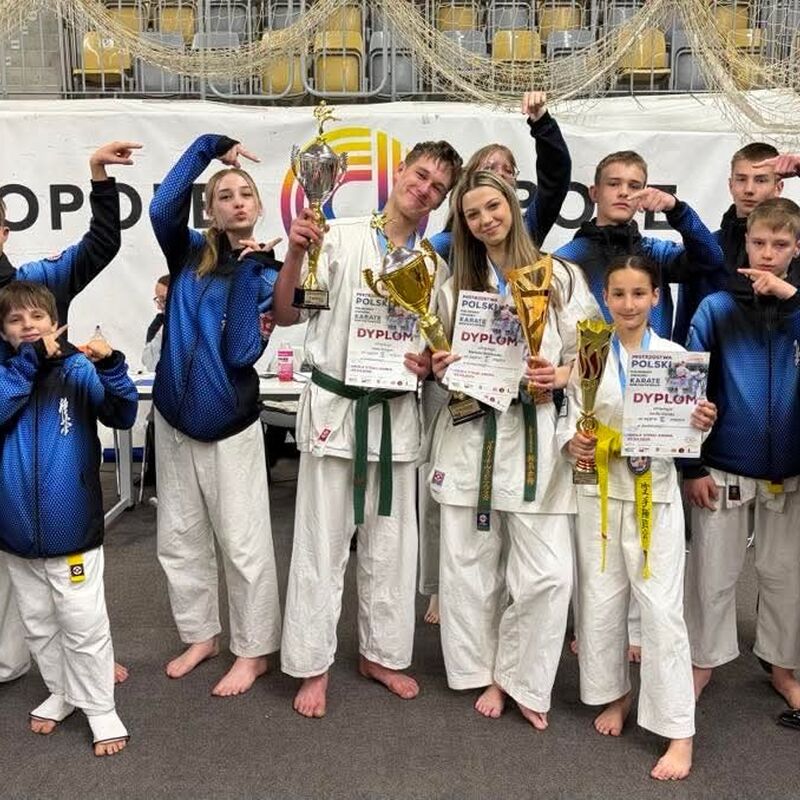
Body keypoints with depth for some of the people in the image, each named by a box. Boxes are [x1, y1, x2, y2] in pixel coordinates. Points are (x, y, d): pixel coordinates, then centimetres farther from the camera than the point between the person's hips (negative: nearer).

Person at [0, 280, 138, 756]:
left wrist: (111, 365, -32)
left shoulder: (79, 370, -6)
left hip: (73, 530, -3)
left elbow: (124, 415, -16)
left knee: (85, 625, 4)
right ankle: (61, 694, 39)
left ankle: (101, 710, 21)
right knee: (38, 624, 19)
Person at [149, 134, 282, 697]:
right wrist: (207, 147, -14)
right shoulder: (190, 252, 3)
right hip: (172, 415, 4)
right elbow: (163, 208, -19)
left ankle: (254, 652, 20)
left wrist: (247, 271, -17)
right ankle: (200, 635, 33)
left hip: (229, 424, -4)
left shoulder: (269, 272, -5)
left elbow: (243, 351, -18)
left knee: (243, 543, 2)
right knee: (180, 538, 14)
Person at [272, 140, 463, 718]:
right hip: (335, 404, -4)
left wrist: (431, 361, -6)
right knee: (322, 543, 4)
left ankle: (382, 653, 31)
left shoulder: (434, 266, 8)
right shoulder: (342, 238, -5)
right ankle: (313, 666, 19)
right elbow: (287, 314, -9)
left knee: (391, 543, 13)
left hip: (395, 411, 4)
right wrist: (295, 255, -25)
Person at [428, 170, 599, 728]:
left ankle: (520, 679, 18)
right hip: (469, 434, 2)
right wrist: (440, 369, -2)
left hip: (536, 435, -2)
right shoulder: (454, 286, 12)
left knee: (547, 573, -5)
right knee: (470, 563, 7)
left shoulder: (562, 277, 4)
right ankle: (485, 672, 28)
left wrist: (560, 376, -14)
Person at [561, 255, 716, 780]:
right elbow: (573, 419, 2)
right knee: (602, 601, 12)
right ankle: (615, 693, 35)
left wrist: (702, 425, -19)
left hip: (656, 493, -2)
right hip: (600, 490, 2)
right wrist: (572, 443, -19)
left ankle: (679, 732, 8)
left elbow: (683, 430, 2)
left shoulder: (675, 356, -2)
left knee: (663, 610, -2)